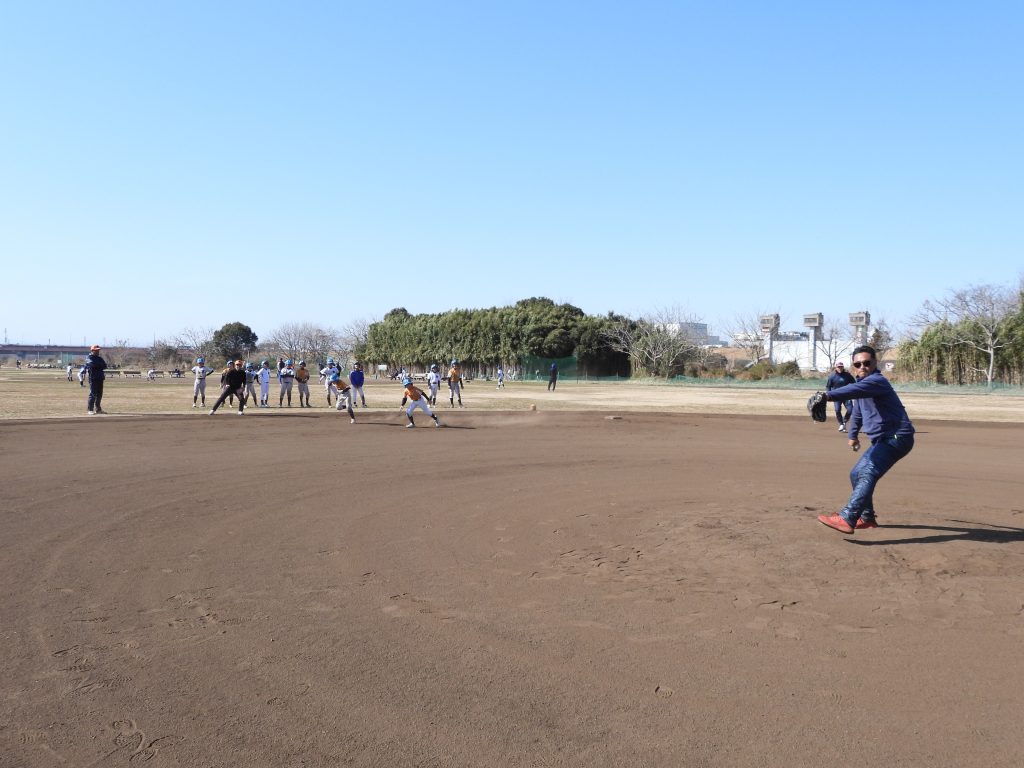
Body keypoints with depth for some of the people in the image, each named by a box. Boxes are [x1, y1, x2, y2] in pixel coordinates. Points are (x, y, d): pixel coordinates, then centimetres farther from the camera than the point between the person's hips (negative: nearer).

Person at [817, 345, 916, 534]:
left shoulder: (877, 380, -17)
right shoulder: (863, 382, 15)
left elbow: (855, 390, -38)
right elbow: (858, 411, 29)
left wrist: (829, 396, -53)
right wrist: (853, 434, 27)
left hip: (898, 436, -11)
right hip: (883, 439, 11)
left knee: (868, 474, -26)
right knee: (857, 474, 18)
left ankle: (846, 519, -40)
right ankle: (867, 517, 31)